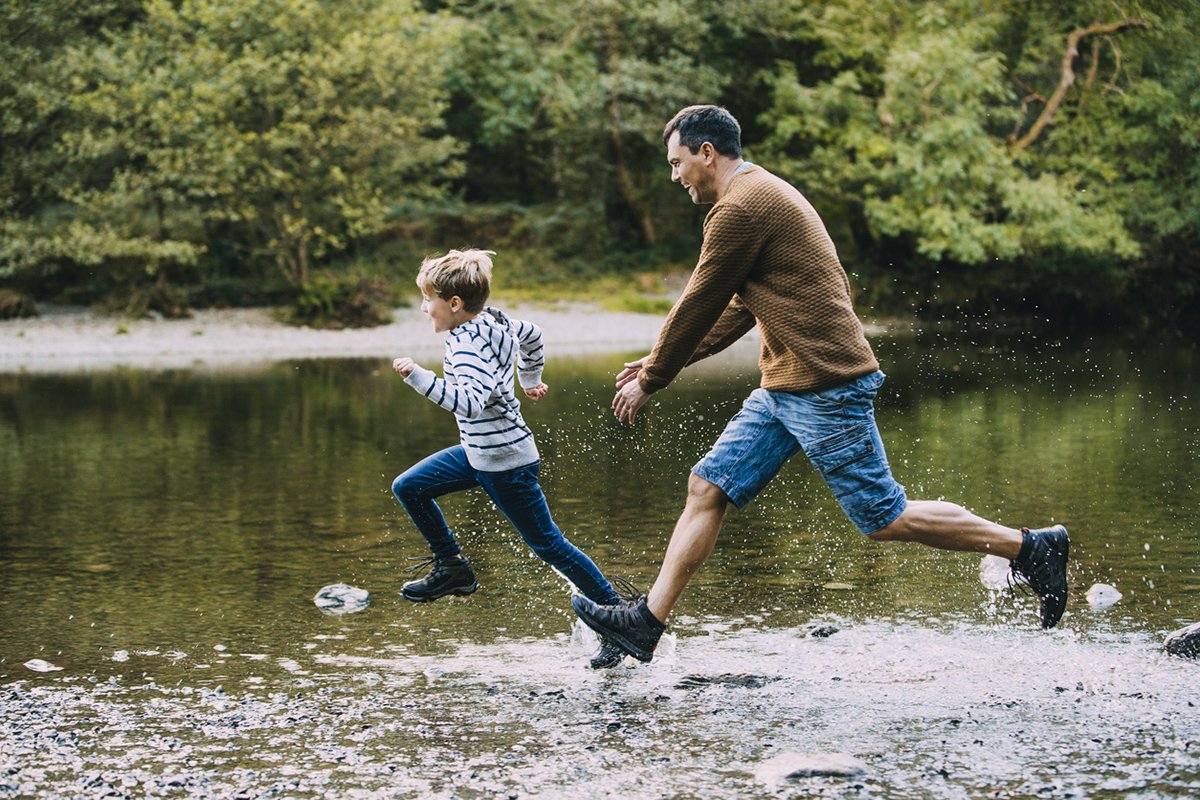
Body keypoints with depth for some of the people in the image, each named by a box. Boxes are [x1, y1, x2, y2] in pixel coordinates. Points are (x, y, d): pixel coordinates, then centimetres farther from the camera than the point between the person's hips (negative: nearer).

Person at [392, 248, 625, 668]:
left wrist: (419, 377, -40)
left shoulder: (468, 347, -26)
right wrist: (530, 378, 35)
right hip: (478, 452, 10)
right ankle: (452, 568, 20)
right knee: (408, 488, 11)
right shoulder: (493, 322, 2)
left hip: (506, 464, -10)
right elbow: (531, 334, 20)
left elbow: (470, 401, -40)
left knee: (548, 544, -1)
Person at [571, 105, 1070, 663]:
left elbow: (698, 306, -10)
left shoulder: (741, 208, -14)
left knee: (886, 521, -5)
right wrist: (659, 362, 23)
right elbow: (740, 307, 25)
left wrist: (650, 381, 3)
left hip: (825, 387, -10)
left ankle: (1031, 548, 5)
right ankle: (647, 622, 6)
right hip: (785, 389, 10)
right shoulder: (765, 195, 19)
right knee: (707, 488, 5)